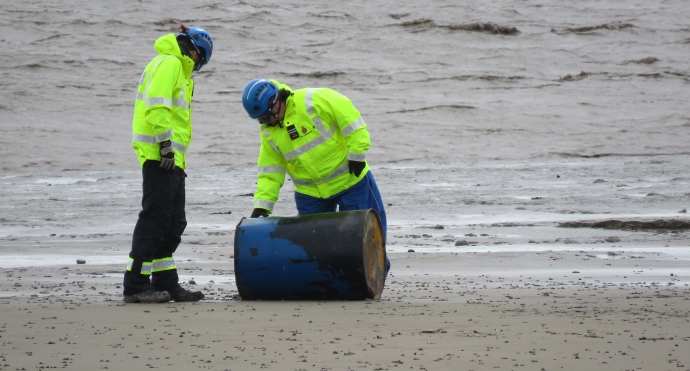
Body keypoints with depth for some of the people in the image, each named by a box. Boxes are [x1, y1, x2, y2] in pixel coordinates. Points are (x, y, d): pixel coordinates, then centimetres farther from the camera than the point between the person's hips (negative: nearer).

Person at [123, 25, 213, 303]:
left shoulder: (177, 68, 24)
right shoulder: (169, 63, -8)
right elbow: (157, 107, -20)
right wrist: (166, 144, -23)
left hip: (171, 158, 11)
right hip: (159, 156, -11)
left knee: (173, 224, 13)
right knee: (154, 219, -11)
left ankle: (166, 284, 18)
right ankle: (136, 285, -10)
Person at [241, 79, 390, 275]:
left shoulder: (313, 102, -20)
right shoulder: (269, 132, 0)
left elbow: (351, 120, -18)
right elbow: (270, 170, 3)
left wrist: (356, 154, -17)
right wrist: (262, 204, -7)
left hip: (349, 178, -5)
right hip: (309, 192, 5)